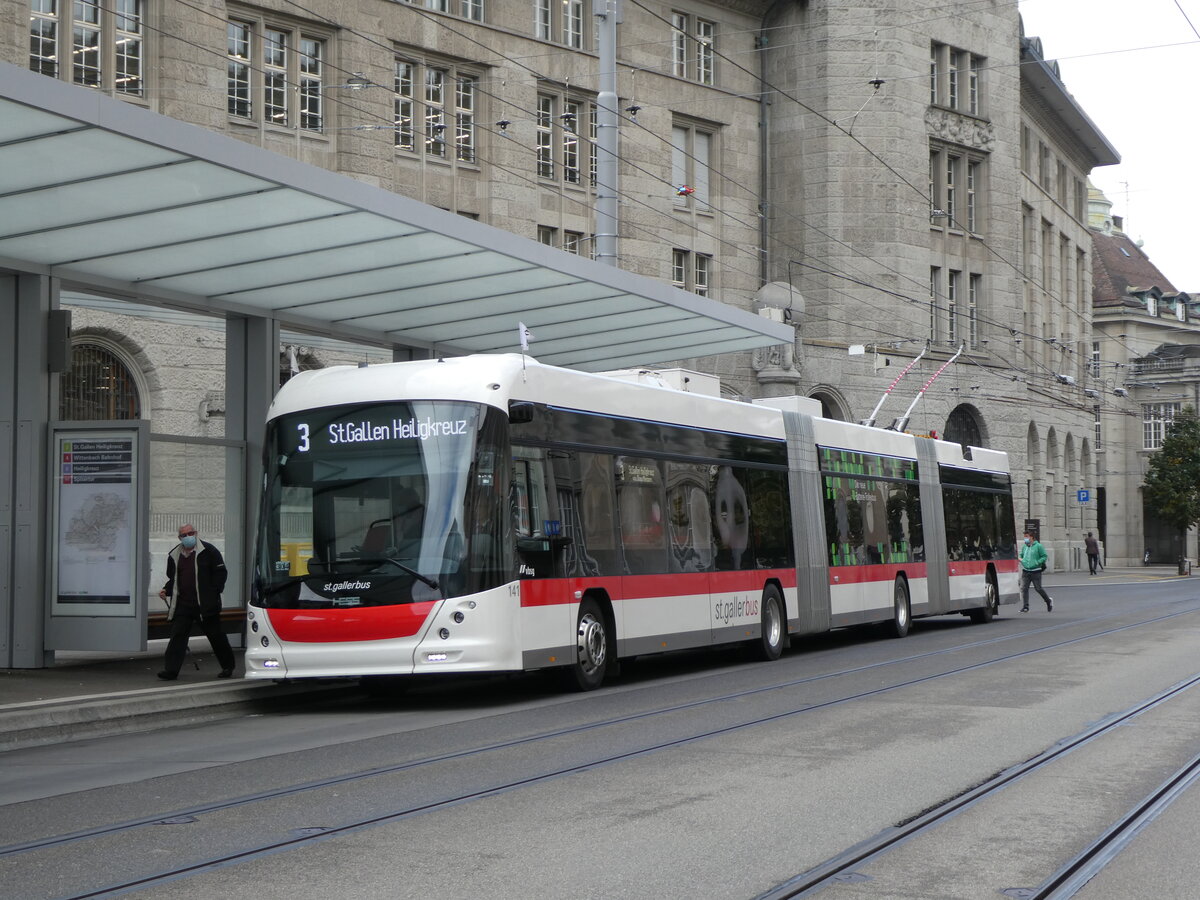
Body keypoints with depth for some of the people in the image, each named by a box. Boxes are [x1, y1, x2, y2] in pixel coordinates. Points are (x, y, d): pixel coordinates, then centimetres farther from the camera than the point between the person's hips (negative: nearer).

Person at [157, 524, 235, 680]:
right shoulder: (174, 556, 12)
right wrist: (166, 590, 2)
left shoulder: (208, 551, -3)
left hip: (206, 604, -4)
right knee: (177, 635, -4)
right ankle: (170, 670, -5)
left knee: (215, 635, 5)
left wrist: (214, 592, -11)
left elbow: (221, 572, -3)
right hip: (182, 604, 4)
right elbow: (173, 579, 22)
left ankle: (227, 666, 20)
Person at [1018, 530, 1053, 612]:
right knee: (1023, 588, -6)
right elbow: (1021, 555, 24)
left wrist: (1036, 563, -16)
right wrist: (1021, 560, 2)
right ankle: (1025, 607, -2)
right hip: (1025, 571, 5)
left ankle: (1049, 601, 26)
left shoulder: (1038, 546, -6)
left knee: (1038, 588, 1)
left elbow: (1044, 556, -5)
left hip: (1035, 571, -5)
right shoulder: (1024, 546, 10)